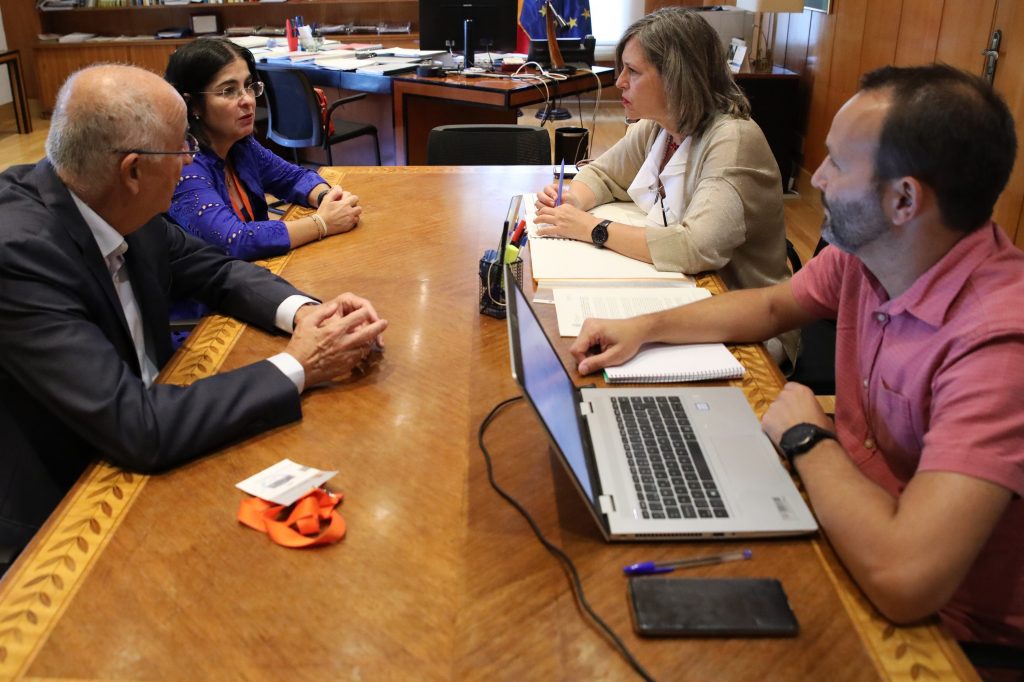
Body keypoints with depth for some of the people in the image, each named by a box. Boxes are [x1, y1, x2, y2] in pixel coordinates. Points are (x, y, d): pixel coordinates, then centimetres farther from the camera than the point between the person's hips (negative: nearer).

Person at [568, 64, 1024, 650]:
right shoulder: (860, 252, -10)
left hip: (940, 620, -6)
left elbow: (904, 577, -42)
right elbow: (771, 305, 11)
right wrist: (645, 327, 0)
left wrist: (806, 437, -25)